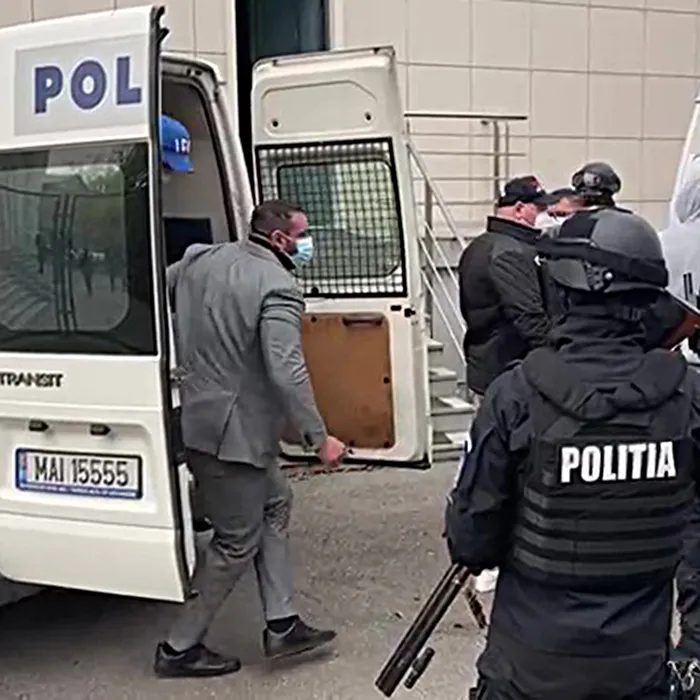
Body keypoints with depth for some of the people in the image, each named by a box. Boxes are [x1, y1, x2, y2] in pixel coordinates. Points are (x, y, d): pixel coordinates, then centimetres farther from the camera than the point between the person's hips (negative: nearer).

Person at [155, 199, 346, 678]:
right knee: (238, 542, 5)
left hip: (198, 417, 9)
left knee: (275, 503, 21)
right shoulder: (278, 288, -19)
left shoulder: (201, 259, 5)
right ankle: (180, 648, 17)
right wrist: (319, 438, -20)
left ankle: (283, 625, 25)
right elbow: (287, 373, -26)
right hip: (234, 431, -9)